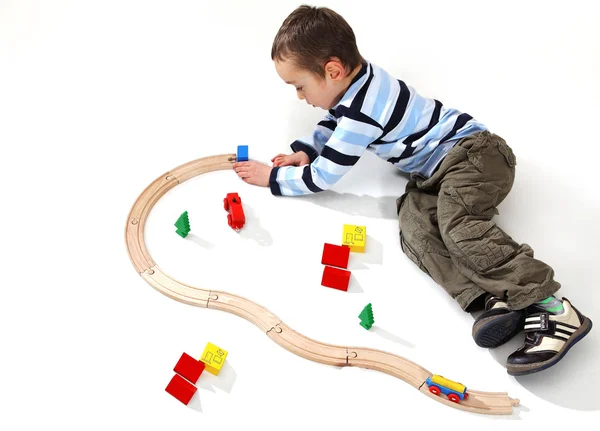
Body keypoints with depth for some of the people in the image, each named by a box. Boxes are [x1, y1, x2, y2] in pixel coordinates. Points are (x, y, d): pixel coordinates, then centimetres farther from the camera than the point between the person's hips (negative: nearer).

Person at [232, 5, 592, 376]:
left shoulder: (361, 112, -23)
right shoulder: (357, 79, 7)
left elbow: (321, 178, -16)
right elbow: (334, 121, 30)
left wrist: (273, 177, -1)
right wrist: (306, 150, 15)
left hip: (473, 152, -9)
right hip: (437, 171, 9)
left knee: (457, 224, -34)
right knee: (414, 223, -18)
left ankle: (550, 307, -34)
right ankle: (493, 299, -32)